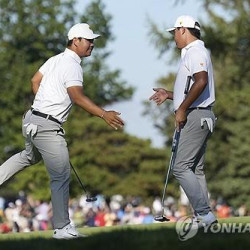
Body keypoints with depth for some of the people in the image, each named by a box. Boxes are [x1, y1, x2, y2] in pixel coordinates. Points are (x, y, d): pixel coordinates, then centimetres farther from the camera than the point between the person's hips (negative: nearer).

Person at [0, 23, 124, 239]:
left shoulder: (56, 59, 12)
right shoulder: (71, 65, -16)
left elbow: (35, 81, 22)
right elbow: (77, 97, -28)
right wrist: (104, 114, -36)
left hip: (32, 119, 10)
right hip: (47, 127, -10)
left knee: (29, 156, 37)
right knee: (61, 176, -4)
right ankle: (62, 228, -1)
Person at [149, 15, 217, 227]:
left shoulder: (195, 51, -11)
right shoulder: (193, 52, 23)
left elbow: (201, 82, -28)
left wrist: (182, 109, -24)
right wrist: (169, 95, 26)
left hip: (195, 116, -11)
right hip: (198, 117, 11)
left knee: (181, 167, -14)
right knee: (196, 169, 11)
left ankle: (205, 214, -17)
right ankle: (204, 217, 11)